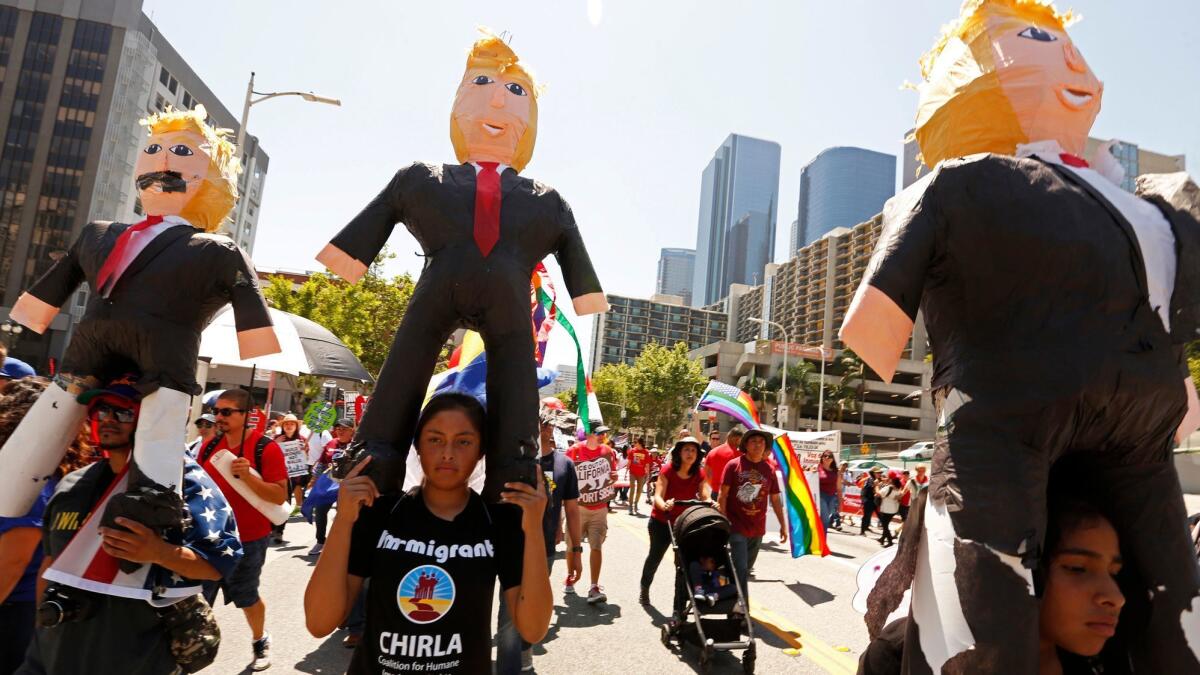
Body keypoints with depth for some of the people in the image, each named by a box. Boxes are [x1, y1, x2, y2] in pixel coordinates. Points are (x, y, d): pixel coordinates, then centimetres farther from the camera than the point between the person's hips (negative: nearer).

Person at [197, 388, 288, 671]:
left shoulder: (266, 448, -16)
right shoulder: (210, 446, 2)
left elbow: (280, 496, -20)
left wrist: (248, 477, -32)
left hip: (247, 540, -4)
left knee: (246, 598, 12)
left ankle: (260, 641, 37)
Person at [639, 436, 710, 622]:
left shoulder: (699, 474, -6)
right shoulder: (667, 470, -16)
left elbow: (705, 497, -13)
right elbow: (658, 496, -22)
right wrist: (665, 505, -44)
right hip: (661, 522, -2)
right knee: (655, 557, 18)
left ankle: (678, 610, 3)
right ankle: (644, 588, 48)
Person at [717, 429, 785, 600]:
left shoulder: (769, 469, 4)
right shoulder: (734, 465, -7)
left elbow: (775, 499, 11)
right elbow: (723, 495, -6)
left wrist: (783, 525, 11)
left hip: (757, 529, 4)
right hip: (737, 527, -4)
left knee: (746, 569, 16)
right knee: (741, 569, -8)